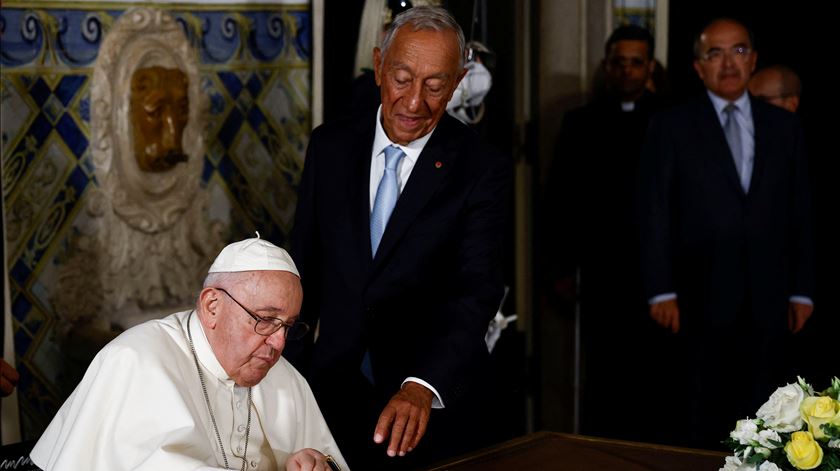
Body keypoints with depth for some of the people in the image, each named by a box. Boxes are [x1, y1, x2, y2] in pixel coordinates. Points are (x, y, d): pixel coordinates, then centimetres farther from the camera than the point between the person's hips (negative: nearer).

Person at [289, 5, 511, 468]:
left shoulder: (482, 170, -12)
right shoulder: (330, 146, 0)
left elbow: (476, 292, -22)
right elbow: (305, 264, 8)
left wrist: (423, 386, -36)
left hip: (436, 400, -3)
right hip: (334, 390, 3)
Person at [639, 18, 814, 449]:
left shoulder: (784, 126, 11)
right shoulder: (671, 127, 2)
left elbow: (800, 213, 10)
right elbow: (655, 214, -2)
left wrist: (801, 291, 5)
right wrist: (661, 292, -9)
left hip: (768, 300, 2)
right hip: (702, 299, -2)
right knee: (705, 417, 5)